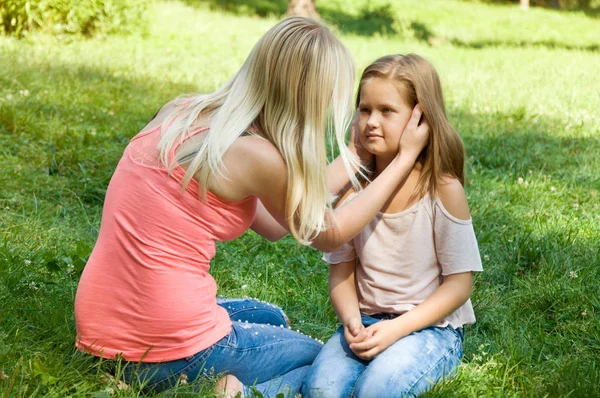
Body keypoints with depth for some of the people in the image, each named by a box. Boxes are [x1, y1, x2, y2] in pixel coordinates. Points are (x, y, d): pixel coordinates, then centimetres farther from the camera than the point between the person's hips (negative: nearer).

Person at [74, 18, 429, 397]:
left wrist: (356, 154, 16)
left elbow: (273, 224, 12)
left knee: (270, 318, 34)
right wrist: (406, 156, 7)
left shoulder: (185, 111, 5)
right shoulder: (254, 154, -18)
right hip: (167, 352, -8)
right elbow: (330, 234, 2)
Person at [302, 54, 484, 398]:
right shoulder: (353, 187, 0)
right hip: (366, 321, 3)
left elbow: (458, 283, -8)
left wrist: (397, 328, -18)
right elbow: (341, 270, 5)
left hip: (430, 325, -3)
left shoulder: (443, 189, -10)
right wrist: (351, 321, -15)